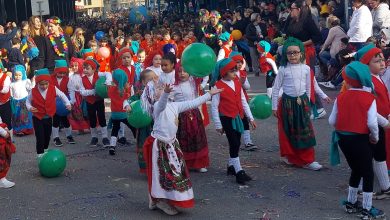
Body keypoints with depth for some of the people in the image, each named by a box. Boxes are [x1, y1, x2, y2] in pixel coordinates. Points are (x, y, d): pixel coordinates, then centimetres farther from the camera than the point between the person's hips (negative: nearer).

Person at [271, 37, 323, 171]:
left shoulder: (306, 68, 0)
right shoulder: (283, 69, -8)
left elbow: (308, 88, 11)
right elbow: (275, 88, -3)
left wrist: (306, 102, 14)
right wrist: (274, 107, -3)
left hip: (302, 102, 2)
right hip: (287, 103, -2)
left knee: (305, 132, 0)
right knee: (288, 132, 7)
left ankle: (306, 160, 8)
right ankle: (289, 156, 25)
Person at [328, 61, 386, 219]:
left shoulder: (341, 97, -3)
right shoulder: (369, 98, -12)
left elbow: (332, 121, -2)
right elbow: (372, 123, -19)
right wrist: (375, 137, -1)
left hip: (342, 138, 5)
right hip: (360, 139, -5)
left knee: (356, 170, 23)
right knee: (368, 173, 9)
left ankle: (351, 203, 33)